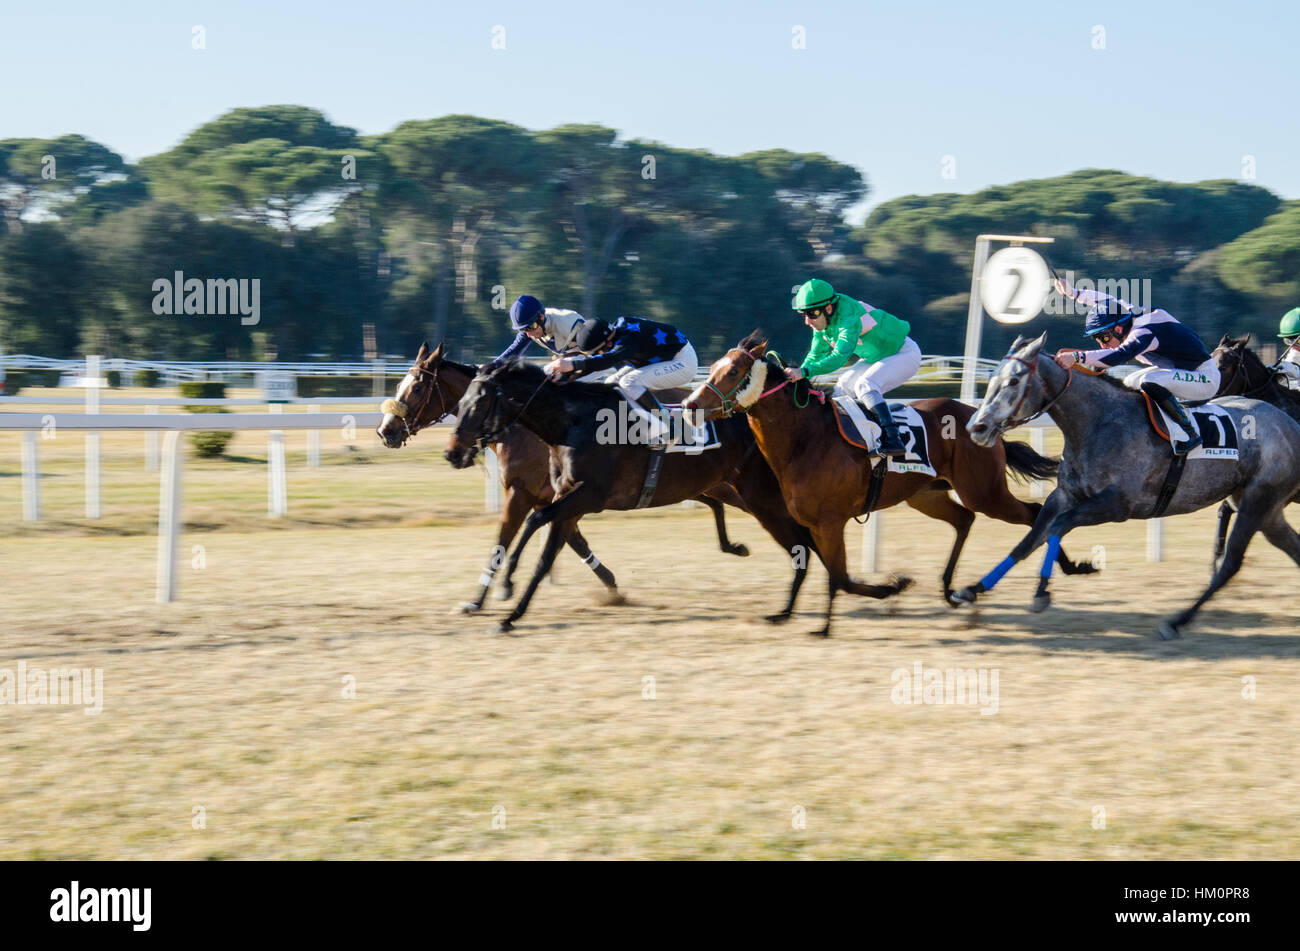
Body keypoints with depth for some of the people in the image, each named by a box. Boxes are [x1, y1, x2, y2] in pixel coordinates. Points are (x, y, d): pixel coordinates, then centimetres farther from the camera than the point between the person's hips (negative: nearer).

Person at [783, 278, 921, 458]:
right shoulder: (821, 323, -6)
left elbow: (839, 357, -46)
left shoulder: (849, 319, -34)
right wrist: (795, 375, -17)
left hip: (905, 355, -10)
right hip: (876, 357, 10)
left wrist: (803, 371, -55)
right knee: (842, 389, 0)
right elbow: (816, 355, 2)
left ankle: (893, 441, -38)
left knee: (864, 386, -30)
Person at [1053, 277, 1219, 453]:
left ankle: (1190, 433, -24)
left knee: (1150, 382, -32)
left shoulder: (1144, 333, -29)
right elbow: (1107, 300, 18)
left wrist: (1077, 356, -51)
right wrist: (1072, 292, 13)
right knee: (1129, 385, 13)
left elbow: (1120, 355, -45)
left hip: (1206, 376, -10)